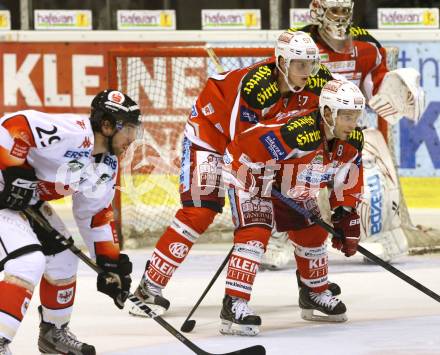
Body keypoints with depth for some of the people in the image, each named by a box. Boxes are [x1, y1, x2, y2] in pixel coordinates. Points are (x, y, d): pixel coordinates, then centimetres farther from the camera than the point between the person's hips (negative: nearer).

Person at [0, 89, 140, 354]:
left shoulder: (108, 165, 4)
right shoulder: (71, 134, -28)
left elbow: (95, 213, 14)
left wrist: (111, 263, 11)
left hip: (29, 201, 10)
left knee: (63, 260, 16)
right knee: (29, 262, -23)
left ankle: (54, 332, 35)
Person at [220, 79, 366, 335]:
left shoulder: (353, 141, -14)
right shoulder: (296, 133, -40)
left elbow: (347, 181, 4)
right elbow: (242, 149, -36)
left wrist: (346, 214, -1)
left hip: (293, 189, 8)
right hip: (254, 179, -8)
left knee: (313, 235, 15)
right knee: (255, 234, -25)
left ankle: (315, 293, 39)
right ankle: (234, 306, -30)